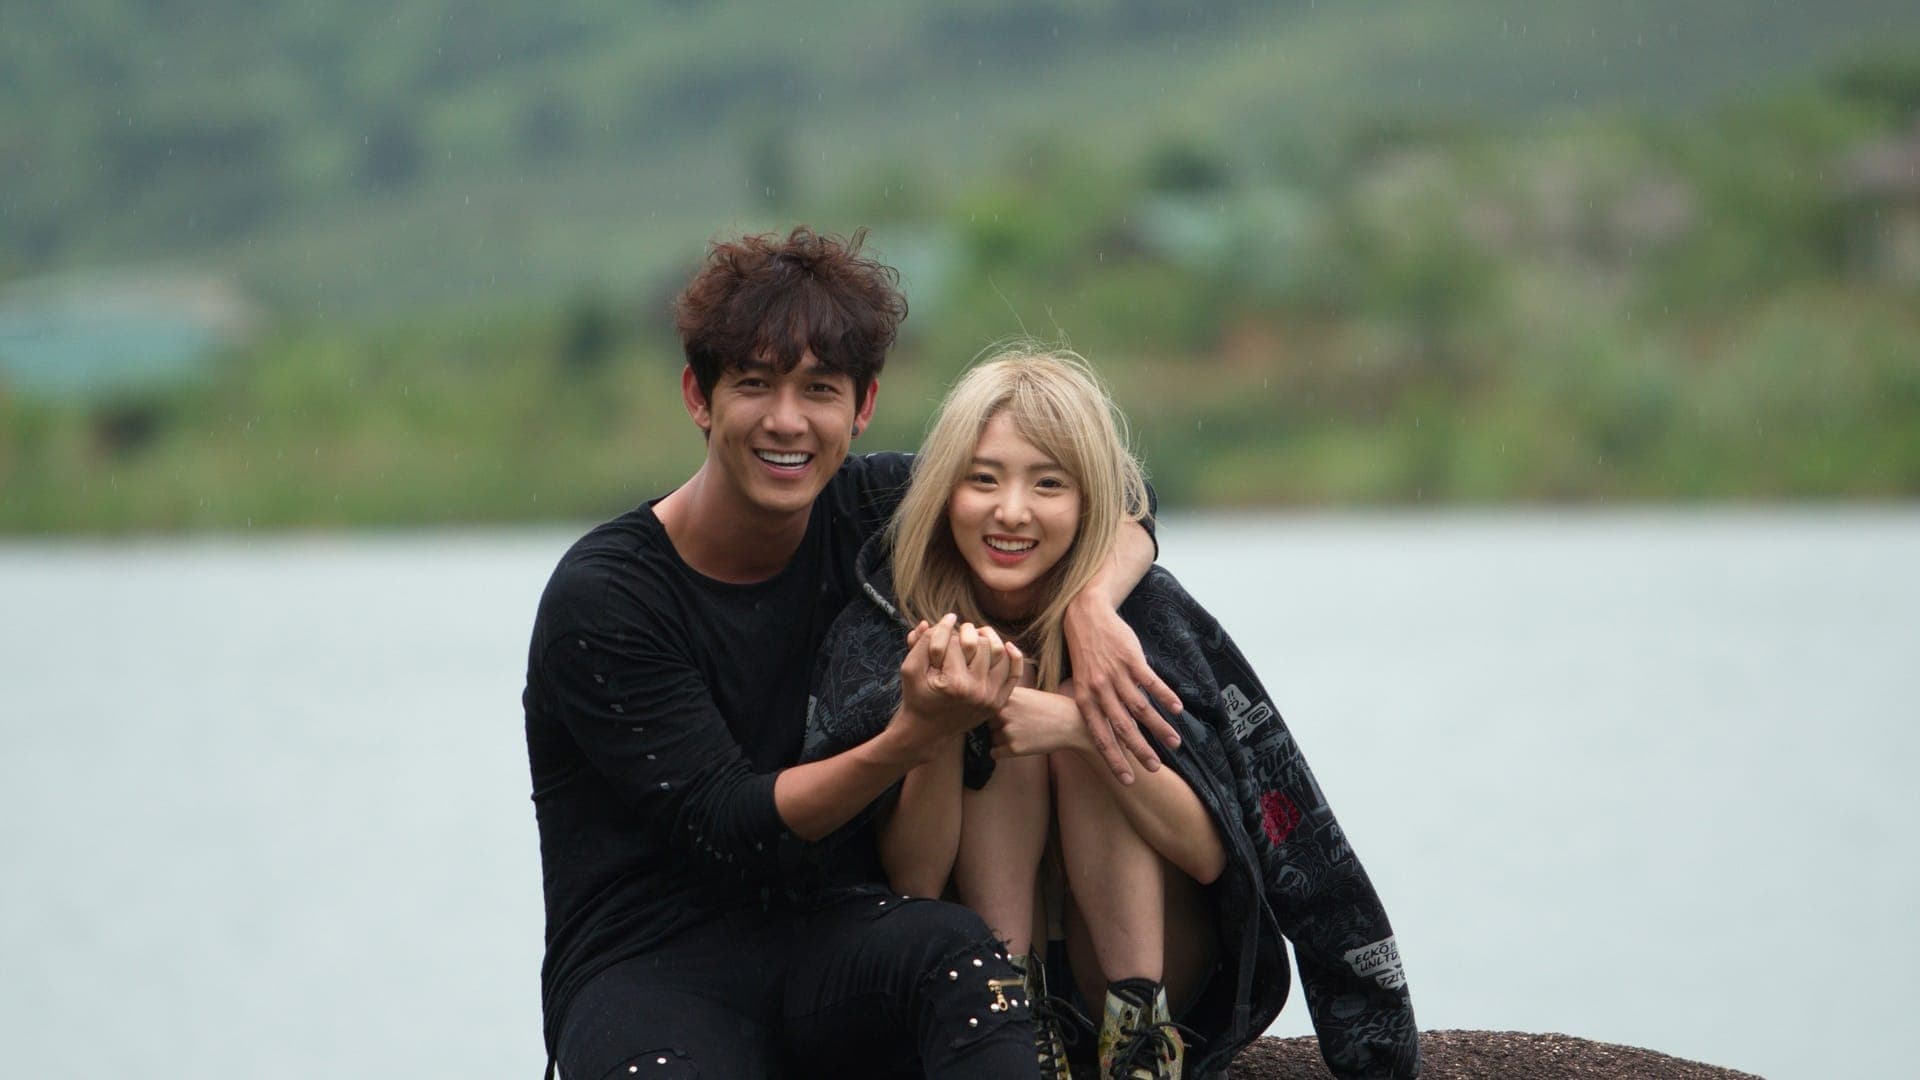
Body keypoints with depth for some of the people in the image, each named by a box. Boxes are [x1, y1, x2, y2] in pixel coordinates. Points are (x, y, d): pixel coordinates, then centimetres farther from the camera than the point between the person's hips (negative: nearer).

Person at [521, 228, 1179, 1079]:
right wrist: (911, 738, -31)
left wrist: (1092, 609, -16)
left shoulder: (870, 512, 4)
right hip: (649, 970, -4)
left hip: (821, 942, 5)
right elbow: (727, 825, -15)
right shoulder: (599, 599, -11)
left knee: (951, 947, -32)